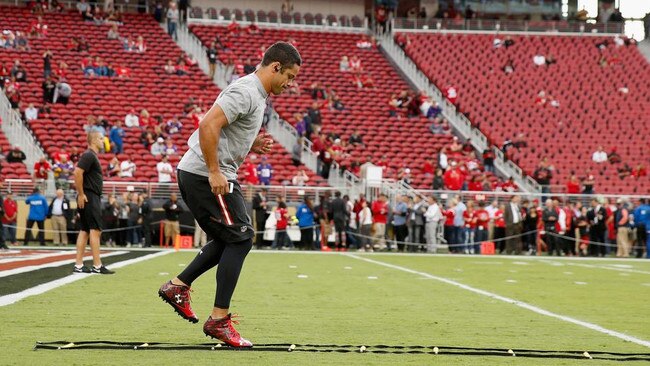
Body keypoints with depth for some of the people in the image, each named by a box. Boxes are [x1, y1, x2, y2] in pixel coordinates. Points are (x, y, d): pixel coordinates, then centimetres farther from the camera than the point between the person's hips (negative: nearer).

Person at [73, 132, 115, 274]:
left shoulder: (92, 156, 19)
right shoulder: (89, 155, -12)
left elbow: (80, 174, 25)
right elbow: (77, 173, -22)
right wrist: (81, 194, -21)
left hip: (91, 198, 10)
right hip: (90, 198, -10)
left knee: (84, 231, 8)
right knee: (95, 230, -10)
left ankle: (78, 266, 8)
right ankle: (97, 266, -10)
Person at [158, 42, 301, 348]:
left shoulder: (255, 94, 17)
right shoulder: (246, 92, -15)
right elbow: (208, 126, -25)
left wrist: (250, 145, 10)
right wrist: (215, 172, -24)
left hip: (195, 174, 10)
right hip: (207, 176, -10)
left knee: (230, 240, 18)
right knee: (240, 239, -6)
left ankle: (178, 286, 19)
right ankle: (219, 320, -3)